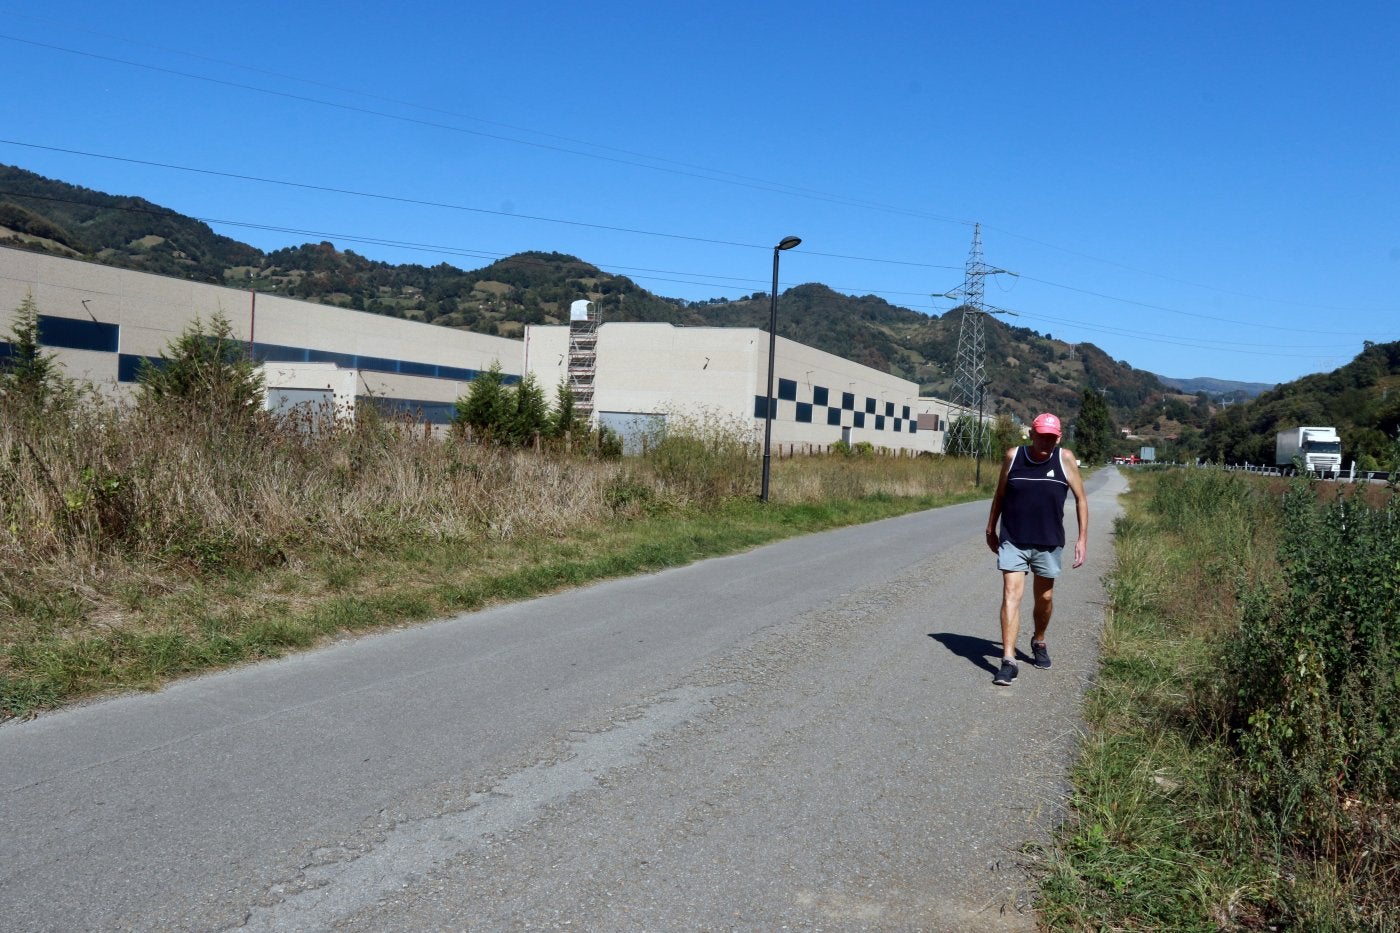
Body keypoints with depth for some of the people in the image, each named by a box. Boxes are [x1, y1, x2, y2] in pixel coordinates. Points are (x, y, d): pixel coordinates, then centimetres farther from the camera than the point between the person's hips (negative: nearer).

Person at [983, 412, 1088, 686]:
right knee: (1011, 594, -12)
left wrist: (1083, 538, -1)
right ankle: (1008, 660, -14)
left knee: (1045, 597, 16)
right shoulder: (1013, 456, -3)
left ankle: (1039, 641, 43)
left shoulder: (1065, 459, -4)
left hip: (1049, 543, 1)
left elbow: (1080, 498, 3)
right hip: (1013, 540, -1)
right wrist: (991, 529, 14)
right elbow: (999, 494, 10)